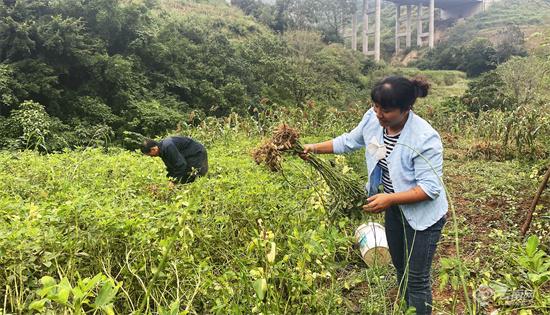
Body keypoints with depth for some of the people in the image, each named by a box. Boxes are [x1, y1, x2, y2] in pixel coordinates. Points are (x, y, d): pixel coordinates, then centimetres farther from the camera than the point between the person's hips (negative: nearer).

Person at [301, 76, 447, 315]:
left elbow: (429, 188, -28)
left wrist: (389, 199, -35)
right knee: (400, 267, 24)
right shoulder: (373, 118, -13)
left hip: (422, 214, -6)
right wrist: (315, 148, -2)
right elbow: (349, 141, 5)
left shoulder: (425, 139, -31)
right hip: (394, 208, 7)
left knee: (417, 279, 5)